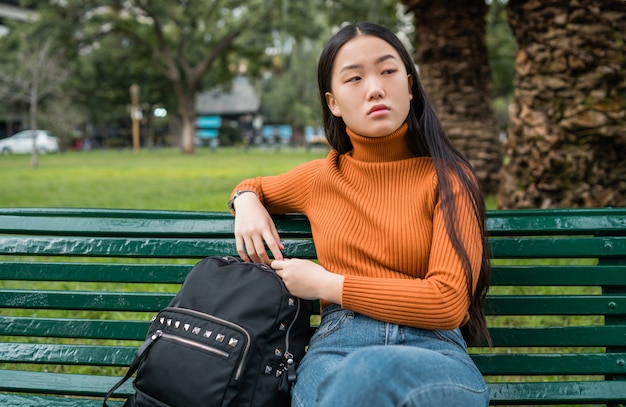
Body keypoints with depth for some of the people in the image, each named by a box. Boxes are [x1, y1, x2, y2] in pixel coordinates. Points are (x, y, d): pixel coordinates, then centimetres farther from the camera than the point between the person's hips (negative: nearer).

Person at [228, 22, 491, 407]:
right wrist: (247, 201, 11)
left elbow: (447, 303, -8)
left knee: (367, 374, -38)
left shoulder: (447, 176, 4)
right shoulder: (319, 177, 14)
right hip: (337, 347, 2)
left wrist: (325, 284, -6)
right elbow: (252, 186, 37)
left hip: (434, 353, -2)